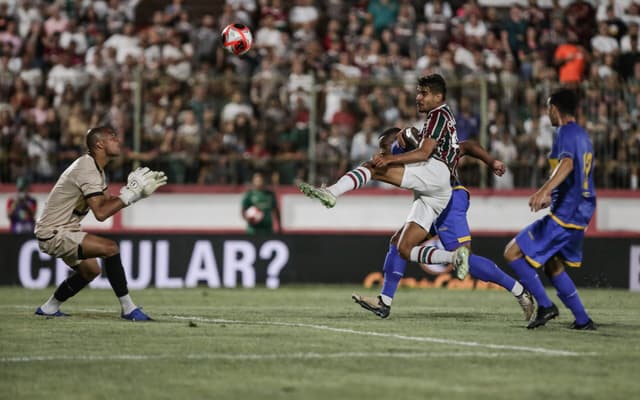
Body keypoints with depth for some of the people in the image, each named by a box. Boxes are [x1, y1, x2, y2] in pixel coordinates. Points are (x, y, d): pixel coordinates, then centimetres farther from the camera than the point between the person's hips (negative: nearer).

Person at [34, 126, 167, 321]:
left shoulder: (95, 167, 11)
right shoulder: (87, 170, -22)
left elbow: (107, 201, 15)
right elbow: (101, 213, -28)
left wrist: (138, 191, 4)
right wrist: (130, 192, -23)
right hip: (54, 234, -11)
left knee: (90, 270, 25)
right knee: (110, 248, -22)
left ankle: (49, 308, 35)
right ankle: (128, 308, -18)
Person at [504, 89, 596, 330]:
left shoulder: (566, 133, -11)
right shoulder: (583, 136, 18)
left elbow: (567, 164, -31)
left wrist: (544, 191, -46)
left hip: (563, 215, -10)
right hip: (582, 213, 10)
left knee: (513, 253, -6)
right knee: (553, 266, 21)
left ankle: (545, 306, -9)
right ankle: (583, 321, 16)